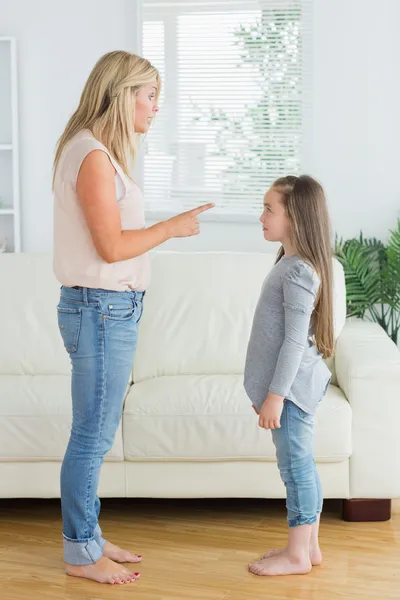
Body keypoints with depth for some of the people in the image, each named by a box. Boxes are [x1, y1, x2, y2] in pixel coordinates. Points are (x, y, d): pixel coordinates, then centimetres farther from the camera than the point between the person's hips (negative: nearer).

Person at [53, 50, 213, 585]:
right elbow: (112, 246, -19)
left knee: (96, 435, 16)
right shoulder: (92, 156, -16)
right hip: (102, 310, -10)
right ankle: (80, 553, 12)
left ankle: (88, 537, 27)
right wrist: (173, 227, -10)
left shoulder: (99, 153, 14)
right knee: (92, 438, 0)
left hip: (111, 309, 10)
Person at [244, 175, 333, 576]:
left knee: (295, 466, 0)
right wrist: (267, 391, 21)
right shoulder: (292, 263, 12)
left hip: (291, 386, -10)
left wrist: (276, 394, -20)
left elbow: (295, 340, -22)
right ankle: (308, 545, 25)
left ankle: (297, 555, 10)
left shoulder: (299, 271, -19)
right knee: (300, 466, 15)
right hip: (289, 385, 10)